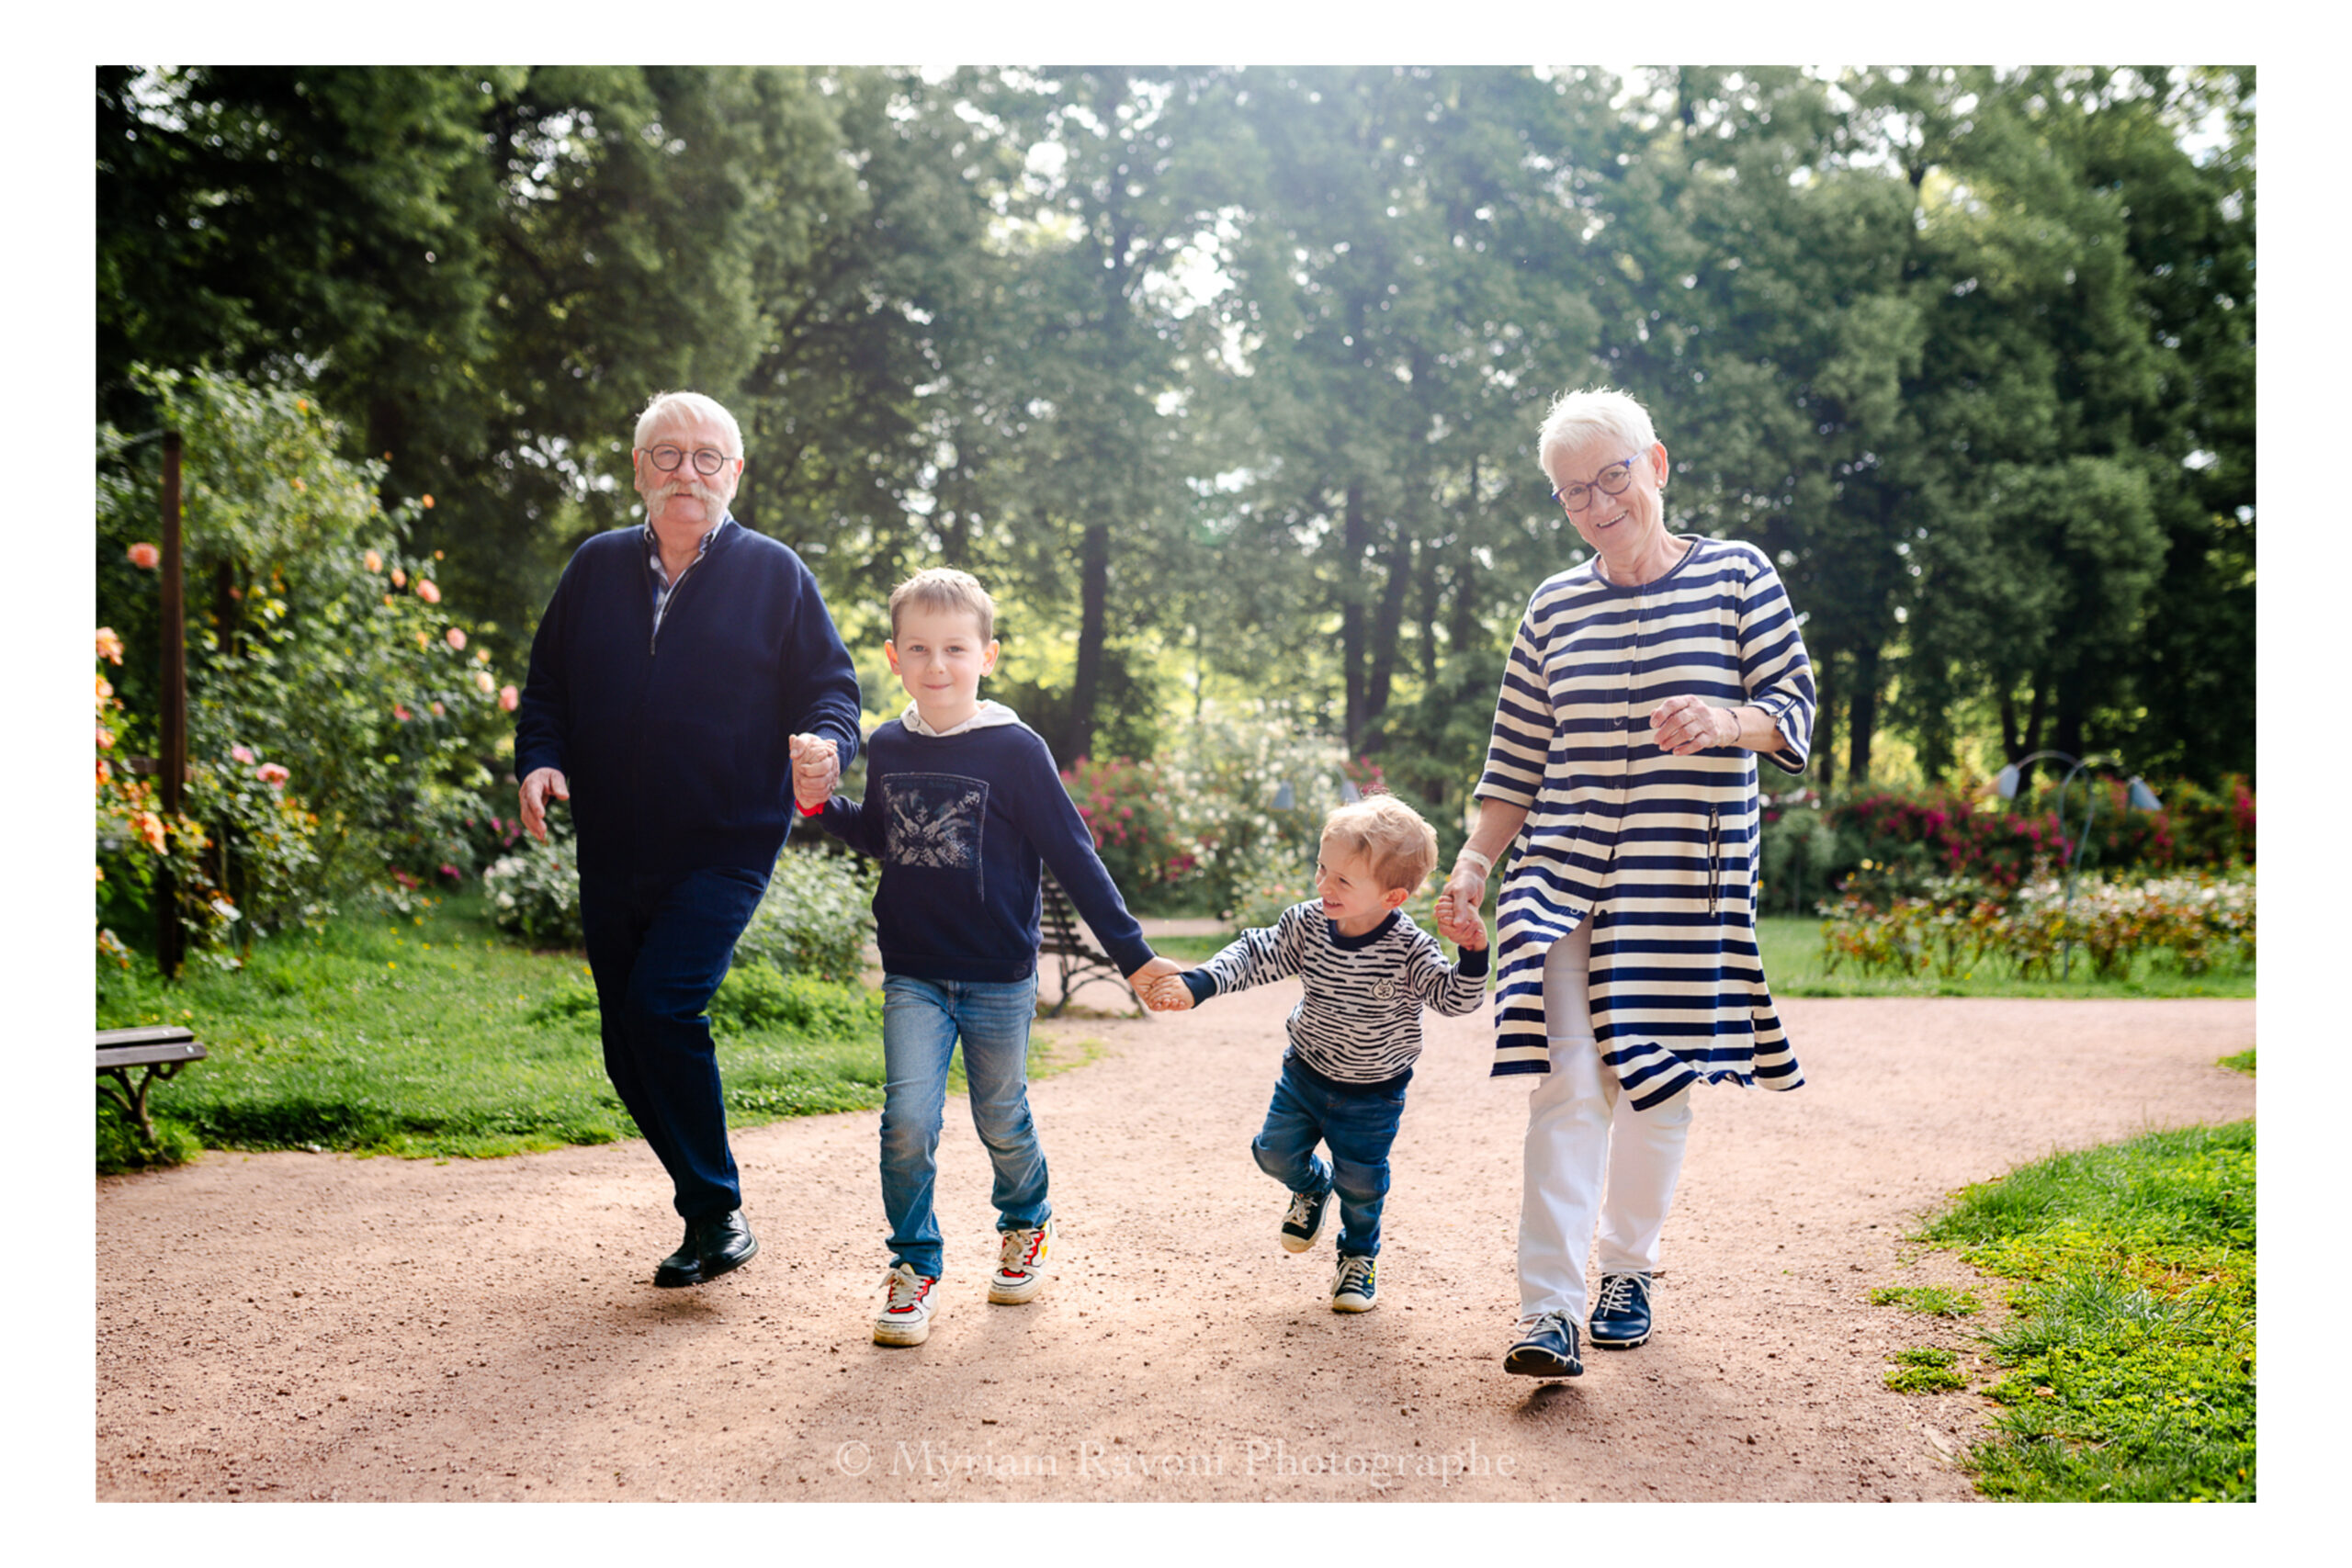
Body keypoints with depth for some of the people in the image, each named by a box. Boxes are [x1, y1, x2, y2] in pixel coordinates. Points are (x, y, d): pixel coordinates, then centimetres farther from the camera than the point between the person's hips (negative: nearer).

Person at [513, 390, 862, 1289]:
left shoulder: (774, 575, 0)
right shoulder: (597, 568, 10)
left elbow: (830, 686, 1)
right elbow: (547, 684, 15)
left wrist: (823, 746, -21)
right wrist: (540, 759, -4)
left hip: (725, 848, -5)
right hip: (613, 856, 5)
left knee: (661, 1006, -22)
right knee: (630, 1051, 7)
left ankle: (715, 1216, -7)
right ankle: (710, 1214, 24)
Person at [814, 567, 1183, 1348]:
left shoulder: (1014, 750, -11)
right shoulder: (888, 748, 1)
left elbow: (1074, 856, -8)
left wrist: (1133, 953, -9)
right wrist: (821, 802, 3)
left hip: (998, 978, -2)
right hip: (913, 975, 2)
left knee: (1002, 1121, 12)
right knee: (908, 1120, -10)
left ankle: (1026, 1228, 41)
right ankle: (913, 1268, 7)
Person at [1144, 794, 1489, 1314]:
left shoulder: (1410, 949, -26)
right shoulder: (1307, 925, -17)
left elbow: (1455, 999, -25)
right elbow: (1254, 956, -13)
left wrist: (1473, 956, -44)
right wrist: (1195, 985, -25)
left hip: (1373, 1092, -3)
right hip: (1306, 1071, 3)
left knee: (1361, 1181, 3)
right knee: (1276, 1152, 4)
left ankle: (1359, 1254, 34)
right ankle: (1312, 1187, 41)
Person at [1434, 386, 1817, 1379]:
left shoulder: (1738, 576, 3)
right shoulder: (1555, 606, 10)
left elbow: (1796, 713, 0)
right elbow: (1518, 756, 13)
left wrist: (1729, 721, -21)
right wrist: (1473, 864, 4)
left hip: (1687, 880, -1)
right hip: (1565, 875, 1)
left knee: (1659, 1084, 6)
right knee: (1569, 1081, -10)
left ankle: (1629, 1270, 26)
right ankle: (1548, 1311, -13)